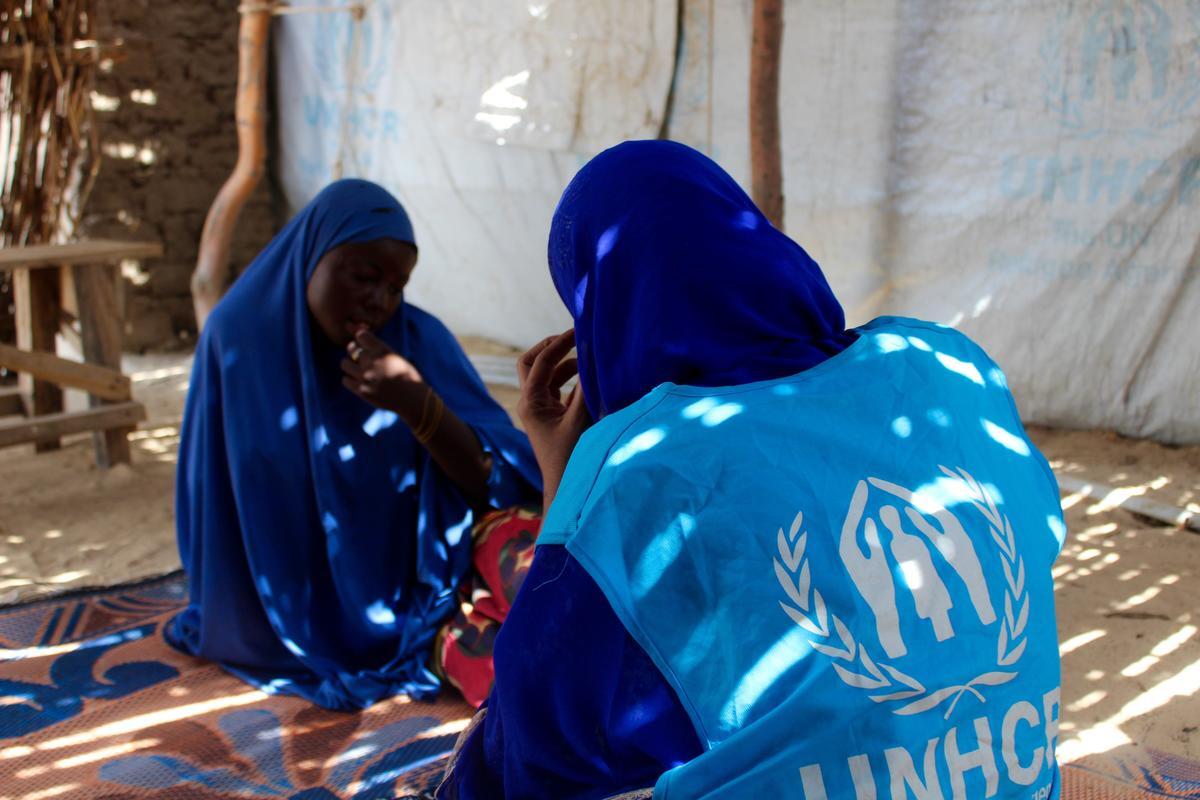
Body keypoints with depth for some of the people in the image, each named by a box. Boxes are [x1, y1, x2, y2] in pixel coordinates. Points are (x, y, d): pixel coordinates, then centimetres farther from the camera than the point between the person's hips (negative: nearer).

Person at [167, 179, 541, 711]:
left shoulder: (420, 340, -11)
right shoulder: (240, 334, -10)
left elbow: (499, 480, -15)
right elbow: (213, 500, -1)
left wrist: (418, 405, -30)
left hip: (404, 600, 1)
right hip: (291, 609, -1)